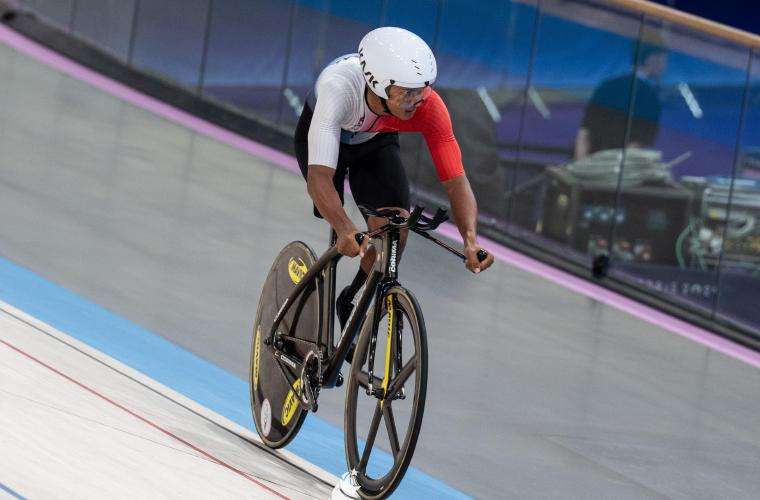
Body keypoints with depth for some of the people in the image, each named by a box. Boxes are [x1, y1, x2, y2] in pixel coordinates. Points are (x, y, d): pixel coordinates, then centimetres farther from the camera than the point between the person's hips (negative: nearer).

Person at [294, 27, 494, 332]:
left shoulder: (428, 107, -36)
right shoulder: (339, 88, -45)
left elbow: (456, 180, -35)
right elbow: (318, 176, -52)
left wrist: (470, 239, -52)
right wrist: (345, 230, -69)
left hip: (376, 141, 1)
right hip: (322, 134, -1)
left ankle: (352, 302, 7)